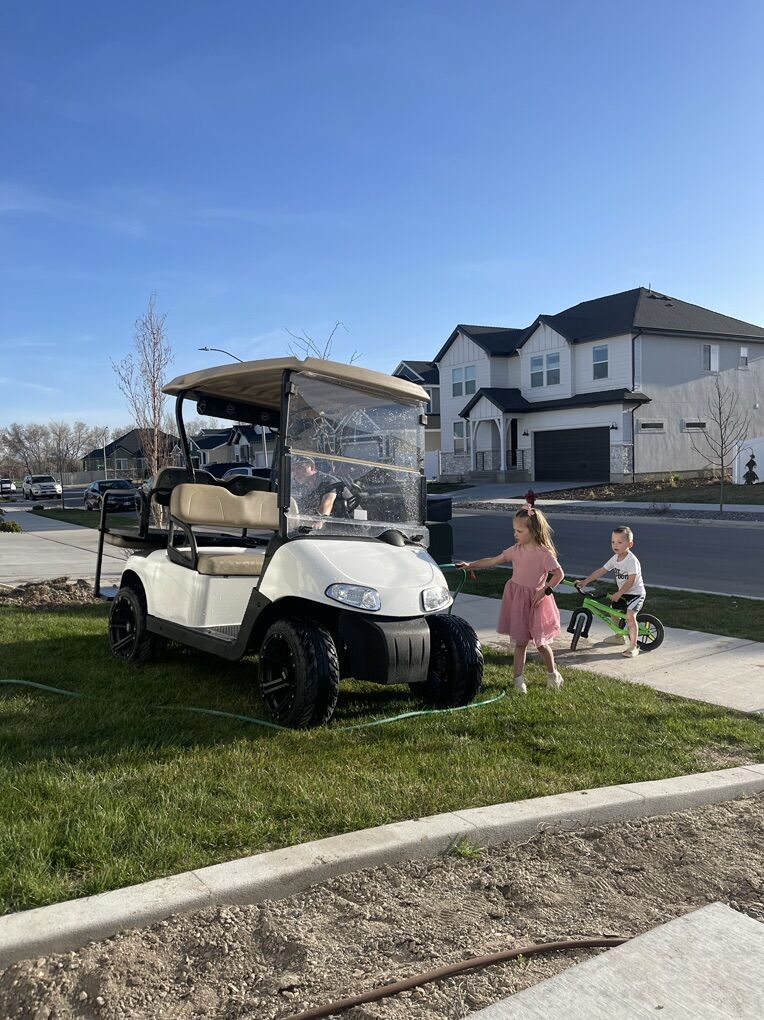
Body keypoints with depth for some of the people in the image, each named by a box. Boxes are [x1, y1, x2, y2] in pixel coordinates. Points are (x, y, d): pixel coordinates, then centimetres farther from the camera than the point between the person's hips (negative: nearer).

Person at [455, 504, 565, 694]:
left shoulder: (544, 553, -14)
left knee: (541, 642, 7)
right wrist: (470, 565, 3)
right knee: (520, 642, 9)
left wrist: (545, 590, -17)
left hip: (536, 601, -4)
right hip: (517, 599, 4)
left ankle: (552, 673, 32)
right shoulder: (516, 550, 1)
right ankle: (519, 678, 16)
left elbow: (559, 574, -11)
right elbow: (493, 561, 7)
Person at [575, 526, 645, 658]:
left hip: (635, 593, -9)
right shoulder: (615, 558, 0)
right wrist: (585, 581, -3)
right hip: (623, 592, 9)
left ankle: (633, 646, -17)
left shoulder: (632, 560, -24)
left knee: (630, 615, -24)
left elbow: (631, 580, -27)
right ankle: (619, 636, 40)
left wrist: (618, 594, -26)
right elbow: (601, 571, 3)